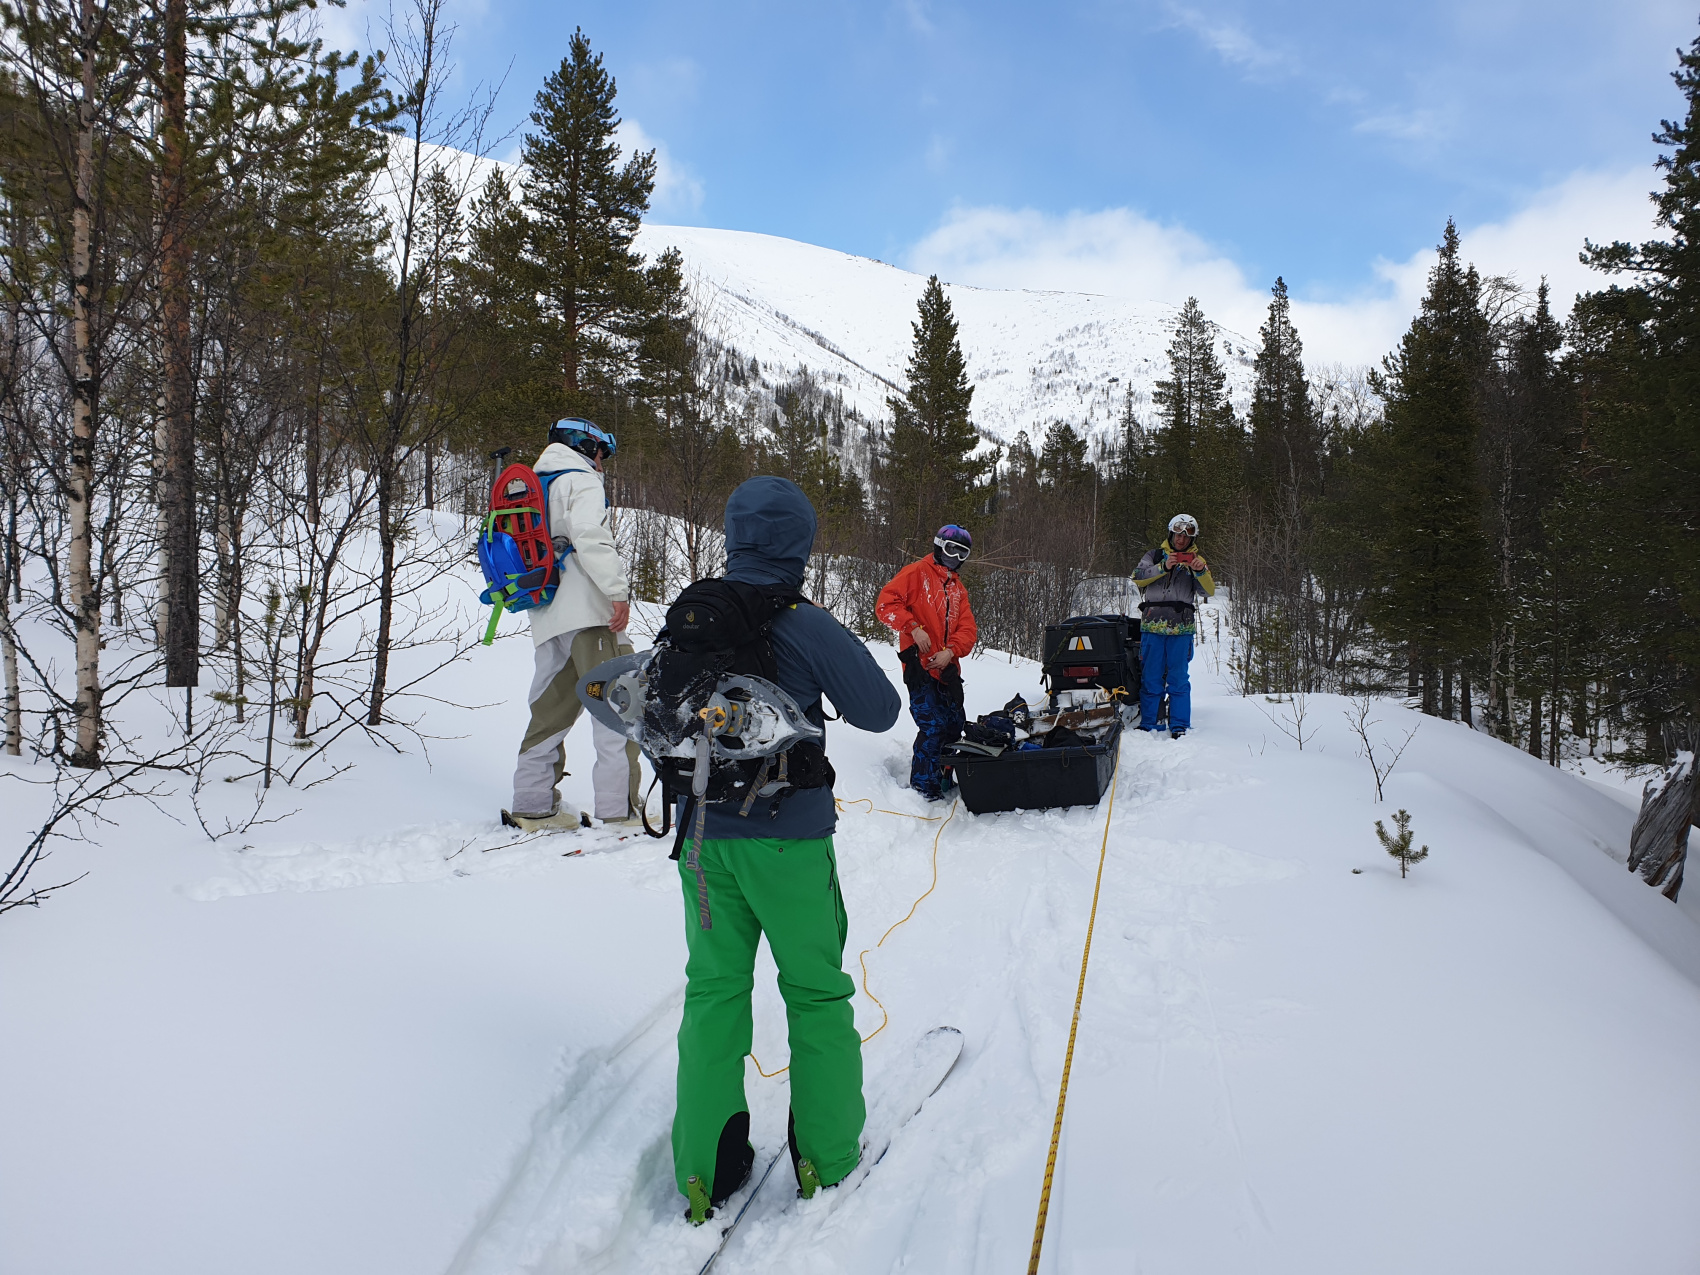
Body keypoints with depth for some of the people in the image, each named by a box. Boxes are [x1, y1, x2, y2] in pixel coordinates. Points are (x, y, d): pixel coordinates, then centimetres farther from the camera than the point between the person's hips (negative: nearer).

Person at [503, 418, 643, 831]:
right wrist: (618, 590, -21)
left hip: (547, 619, 9)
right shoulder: (580, 480, -1)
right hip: (589, 612, -9)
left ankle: (532, 805, 14)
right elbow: (590, 538, -18)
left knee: (552, 709, 12)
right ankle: (620, 808, -11)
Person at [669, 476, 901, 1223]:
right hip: (788, 835, -4)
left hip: (703, 834, 4)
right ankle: (826, 1155, 21)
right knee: (815, 991, 12)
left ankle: (706, 1165, 17)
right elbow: (880, 711, -6)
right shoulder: (807, 628, -15)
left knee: (714, 987, 15)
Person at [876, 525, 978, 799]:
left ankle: (943, 779, 27)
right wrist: (914, 628, -20)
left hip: (947, 666, 7)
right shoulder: (916, 573, 0)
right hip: (920, 664, -7)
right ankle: (922, 787, -3)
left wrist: (951, 651, -8)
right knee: (933, 727, -13)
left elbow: (967, 629, 11)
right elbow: (886, 604, -11)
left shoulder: (958, 588, 21)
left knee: (954, 726, 11)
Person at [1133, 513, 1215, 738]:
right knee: (1151, 677, 3)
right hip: (1152, 626, 0)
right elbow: (1137, 577, -4)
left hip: (1182, 628, 0)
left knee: (1179, 678, -1)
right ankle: (1147, 725, 9)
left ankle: (1180, 726, 4)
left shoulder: (1197, 560, 13)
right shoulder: (1155, 556, 11)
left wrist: (1201, 572, -18)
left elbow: (1207, 591, 1)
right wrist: (1163, 567, -16)